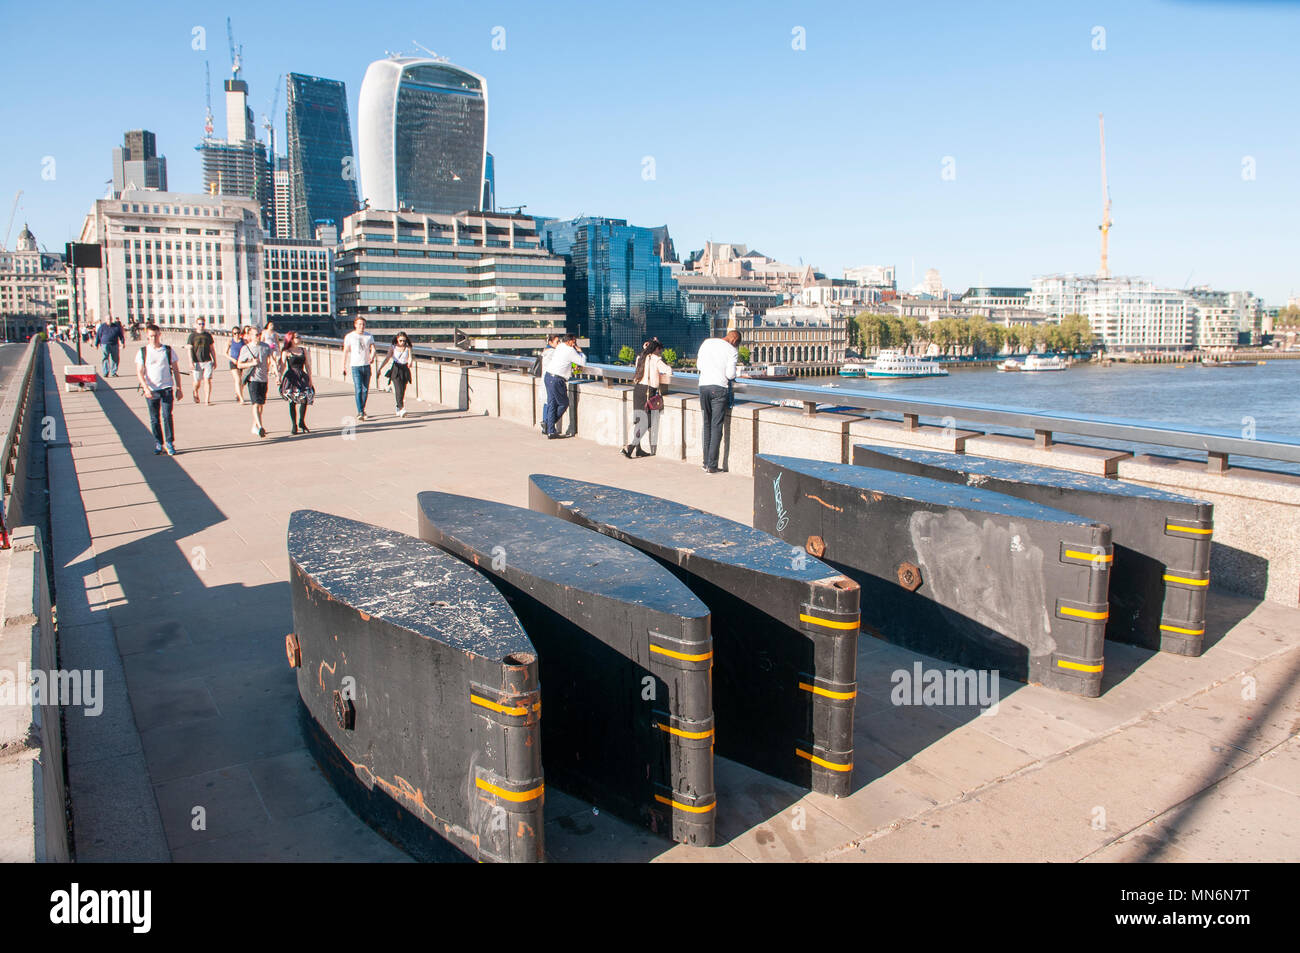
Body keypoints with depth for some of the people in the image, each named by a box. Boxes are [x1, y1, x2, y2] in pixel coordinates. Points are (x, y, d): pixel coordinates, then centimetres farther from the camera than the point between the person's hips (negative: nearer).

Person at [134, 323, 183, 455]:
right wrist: (146, 388, -15)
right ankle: (158, 443, 17)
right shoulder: (143, 352, 2)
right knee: (154, 419, 6)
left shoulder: (168, 350, 4)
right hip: (151, 390, 1)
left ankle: (170, 443, 0)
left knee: (167, 416, -8)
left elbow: (176, 370, 9)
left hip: (167, 388, -1)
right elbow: (139, 373, -1)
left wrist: (178, 388, 6)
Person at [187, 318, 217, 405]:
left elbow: (212, 349, 15)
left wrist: (215, 361, 14)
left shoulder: (208, 335, 9)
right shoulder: (192, 335, 2)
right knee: (197, 382, 6)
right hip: (197, 362, -1)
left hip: (208, 361, 1)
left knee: (207, 380, -8)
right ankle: (195, 393, 37)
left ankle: (207, 400, -6)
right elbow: (190, 349, -1)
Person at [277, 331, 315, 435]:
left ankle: (302, 422, 12)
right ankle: (294, 425, 7)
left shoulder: (303, 350, 12)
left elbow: (307, 365, 13)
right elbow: (282, 366, -4)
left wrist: (310, 379, 7)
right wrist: (279, 377, -17)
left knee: (305, 399, -7)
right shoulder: (286, 352, 1)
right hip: (291, 378, -3)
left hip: (302, 377, 3)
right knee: (292, 402, -2)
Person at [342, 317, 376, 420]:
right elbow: (345, 352, 4)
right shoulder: (349, 336, 2)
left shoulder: (369, 336, 9)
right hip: (355, 366, -3)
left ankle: (362, 409, 26)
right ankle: (360, 413, -16)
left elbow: (373, 348, -3)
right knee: (358, 389, -13)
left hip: (366, 365, 3)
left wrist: (372, 357, -25)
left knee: (365, 390, 8)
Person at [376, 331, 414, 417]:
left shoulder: (408, 348, 4)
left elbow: (410, 358, -11)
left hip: (405, 370, 2)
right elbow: (387, 358, -4)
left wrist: (410, 363, -36)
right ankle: (401, 409, -24)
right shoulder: (393, 348, 2)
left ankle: (398, 407, 26)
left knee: (403, 391, 5)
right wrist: (380, 368, -15)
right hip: (396, 370, -2)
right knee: (399, 390, -16)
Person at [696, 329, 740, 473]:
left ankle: (706, 462, 16)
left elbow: (699, 365, 14)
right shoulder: (732, 351, -4)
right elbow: (730, 374, -10)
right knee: (716, 427, -1)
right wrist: (733, 379, 12)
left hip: (703, 385, 5)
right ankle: (712, 466, -3)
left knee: (706, 425, 13)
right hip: (719, 388, -4)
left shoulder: (707, 343, 11)